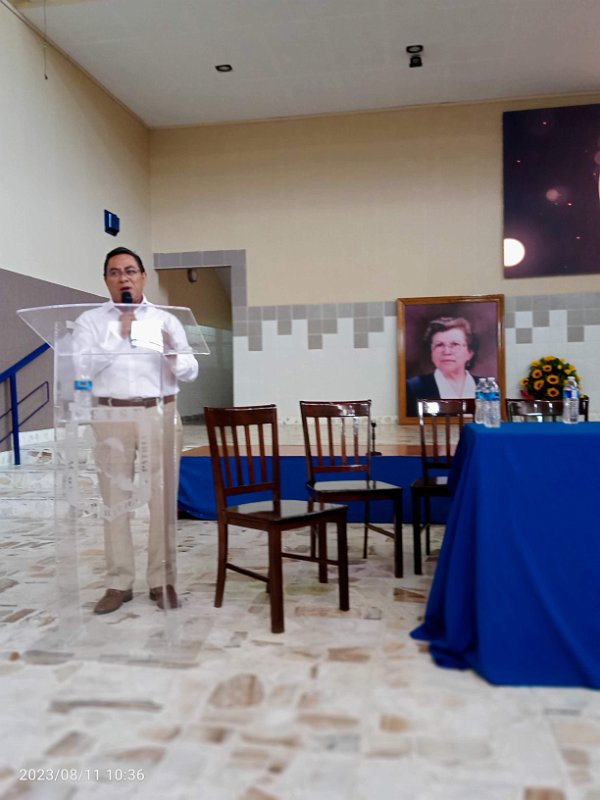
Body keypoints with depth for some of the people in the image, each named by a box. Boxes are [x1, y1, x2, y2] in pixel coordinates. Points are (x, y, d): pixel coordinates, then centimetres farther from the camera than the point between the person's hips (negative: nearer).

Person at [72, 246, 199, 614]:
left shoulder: (166, 320, 9)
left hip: (160, 414, 1)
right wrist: (119, 335, -10)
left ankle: (163, 580, 13)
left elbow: (191, 371, 3)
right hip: (111, 416, 0)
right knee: (115, 500, 5)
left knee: (162, 498, 3)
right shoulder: (90, 320, 6)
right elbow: (84, 366, -8)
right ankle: (119, 583, 15)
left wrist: (174, 355, -18)